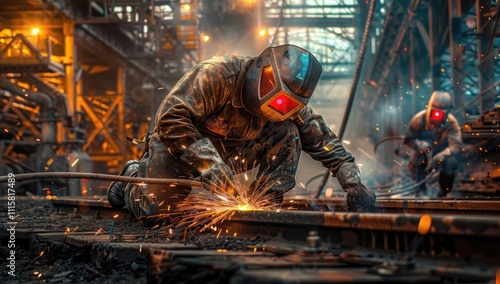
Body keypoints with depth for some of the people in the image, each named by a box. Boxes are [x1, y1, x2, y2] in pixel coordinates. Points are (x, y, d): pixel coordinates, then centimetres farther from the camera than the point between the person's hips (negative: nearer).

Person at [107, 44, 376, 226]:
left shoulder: (289, 103, -15)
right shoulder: (216, 75, -33)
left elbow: (326, 143, -9)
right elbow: (171, 119, -37)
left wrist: (354, 184, -20)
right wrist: (208, 162, -44)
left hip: (233, 152, 4)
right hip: (181, 145, -4)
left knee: (287, 134, -17)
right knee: (152, 207, -16)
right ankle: (134, 176, 19)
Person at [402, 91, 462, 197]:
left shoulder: (451, 123, -18)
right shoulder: (419, 119, -19)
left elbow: (456, 146, -24)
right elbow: (407, 140, -13)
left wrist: (441, 156, -43)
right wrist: (419, 144, -36)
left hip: (441, 157, 0)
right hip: (423, 158, 0)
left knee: (451, 162, -32)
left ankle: (444, 191, -2)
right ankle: (421, 188, -12)